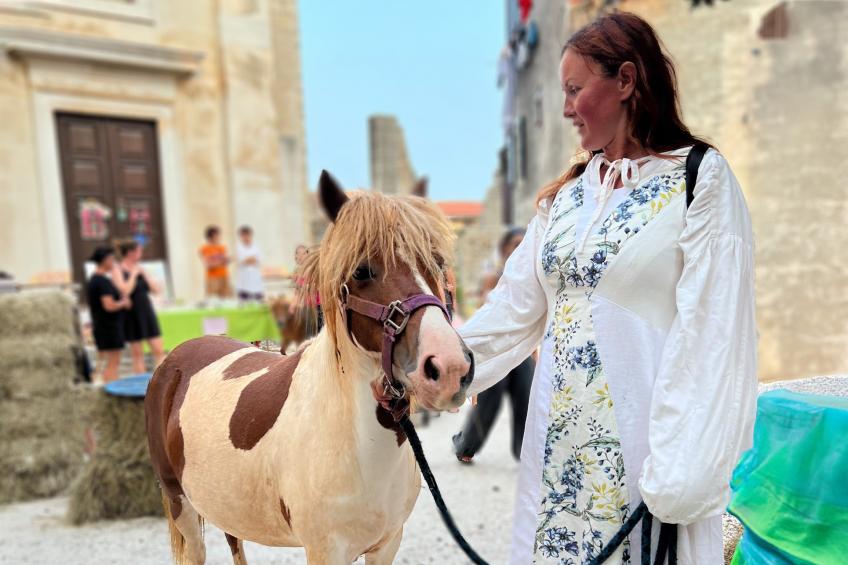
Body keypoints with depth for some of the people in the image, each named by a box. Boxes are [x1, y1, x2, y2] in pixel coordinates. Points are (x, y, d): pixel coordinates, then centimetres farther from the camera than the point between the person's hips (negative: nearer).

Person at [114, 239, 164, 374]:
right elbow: (125, 291, -21)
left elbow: (156, 290, 5)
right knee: (137, 354, 2)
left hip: (147, 312, 5)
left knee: (159, 350, 0)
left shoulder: (140, 269, 11)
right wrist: (134, 274, -13)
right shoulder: (119, 271, -5)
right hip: (131, 314, -5)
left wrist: (144, 274, -2)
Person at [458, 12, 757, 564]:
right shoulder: (565, 195, 9)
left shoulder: (702, 179, -7)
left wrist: (682, 469, -16)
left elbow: (711, 331, -13)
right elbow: (512, 313, 6)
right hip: (560, 433, 5)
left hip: (642, 431, -5)